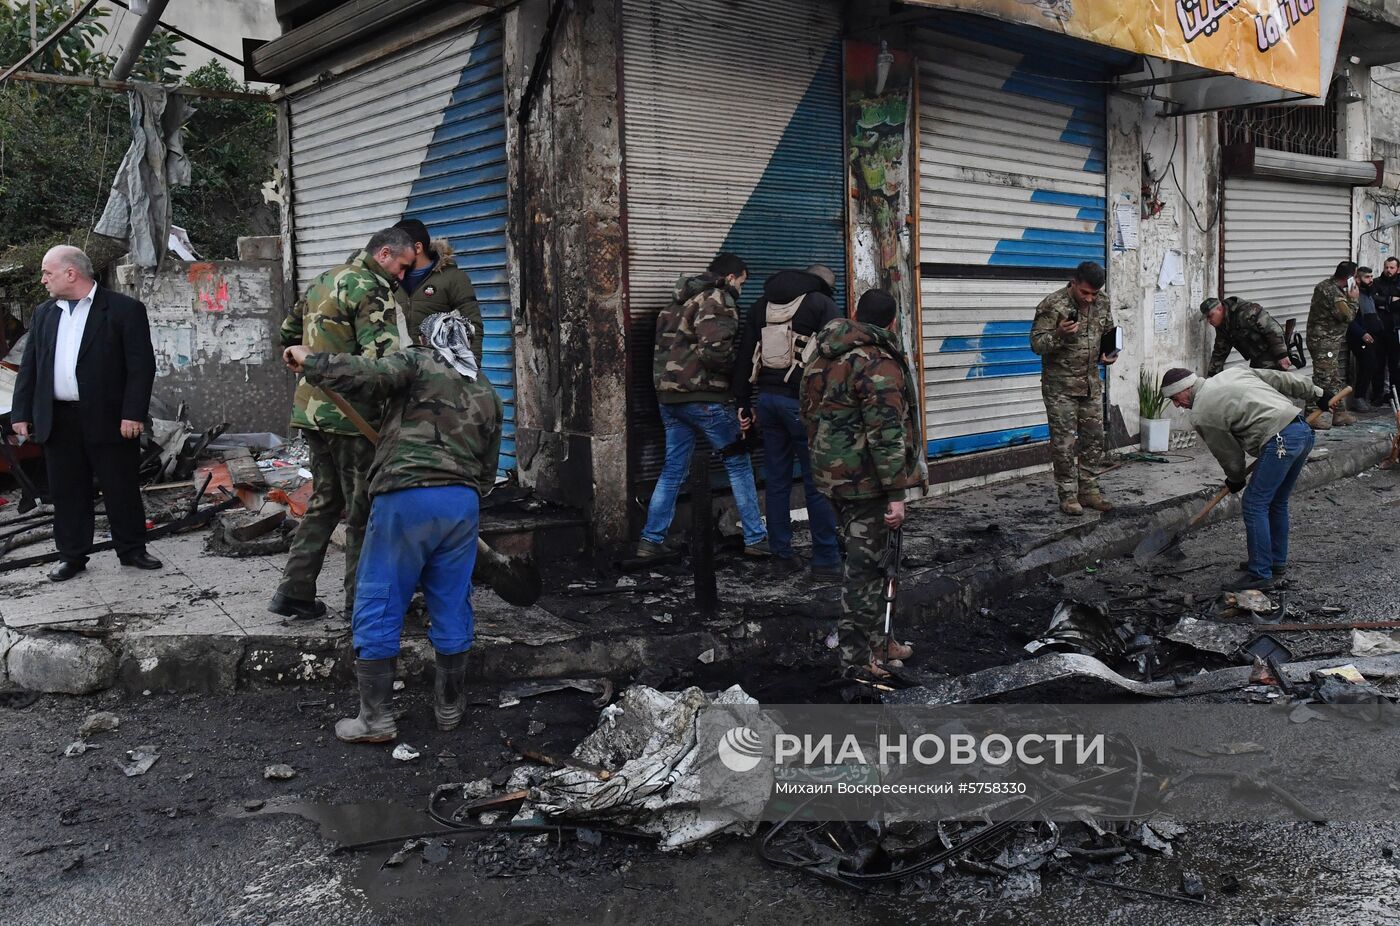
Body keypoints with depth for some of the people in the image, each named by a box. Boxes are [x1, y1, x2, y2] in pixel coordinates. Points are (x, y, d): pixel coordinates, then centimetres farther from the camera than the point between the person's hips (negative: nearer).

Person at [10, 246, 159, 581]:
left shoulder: (124, 310, -5)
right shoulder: (44, 313, 13)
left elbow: (141, 365, -9)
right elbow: (29, 367, 15)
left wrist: (133, 413, -15)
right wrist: (21, 413, 9)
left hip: (108, 419, -5)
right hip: (57, 421, 5)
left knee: (121, 489, 4)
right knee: (66, 491, 10)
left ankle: (132, 550, 18)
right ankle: (72, 555, 21)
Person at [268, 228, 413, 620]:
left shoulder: (322, 281, 17)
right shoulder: (371, 289, -12)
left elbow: (288, 334, 27)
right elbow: (383, 354, -24)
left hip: (311, 409, 9)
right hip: (350, 415, -9)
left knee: (325, 501, 18)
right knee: (362, 508, 2)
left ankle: (294, 592, 18)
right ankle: (361, 599, 10)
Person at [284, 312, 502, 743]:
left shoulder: (417, 364, 6)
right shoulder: (487, 395, 23)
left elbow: (365, 375, -13)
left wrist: (310, 362, -2)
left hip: (406, 497, -5)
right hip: (464, 501, 5)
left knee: (378, 606, 3)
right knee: (452, 607, 14)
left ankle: (375, 717, 5)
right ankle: (449, 706, 24)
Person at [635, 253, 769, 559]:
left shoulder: (679, 301, 20)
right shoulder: (718, 300, -9)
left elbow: (665, 346, 20)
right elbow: (715, 350, -21)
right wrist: (739, 370, -5)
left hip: (669, 396, 8)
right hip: (704, 397, -8)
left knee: (673, 470, 13)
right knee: (739, 464, 4)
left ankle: (650, 541, 12)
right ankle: (755, 539, 6)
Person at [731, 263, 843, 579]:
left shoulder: (762, 305, 17)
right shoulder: (823, 304, 0)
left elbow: (744, 356, 17)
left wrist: (744, 403, 20)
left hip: (768, 398, 6)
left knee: (777, 482, 12)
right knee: (818, 483, -1)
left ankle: (782, 555, 17)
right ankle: (826, 561, 2)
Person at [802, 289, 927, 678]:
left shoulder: (825, 356, 12)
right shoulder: (879, 364, -17)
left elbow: (810, 413, 21)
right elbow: (886, 432, -22)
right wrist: (896, 493, -20)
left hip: (831, 471, 9)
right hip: (865, 478, -9)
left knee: (862, 556, 19)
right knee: (865, 564, -1)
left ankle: (873, 640, 29)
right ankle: (859, 655, 6)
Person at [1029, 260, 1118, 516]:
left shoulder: (1102, 303, 4)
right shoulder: (1052, 305, -14)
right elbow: (1036, 343, -14)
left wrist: (1107, 355, 0)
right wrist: (1058, 334, -32)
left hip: (1091, 384, 6)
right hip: (1060, 386, -6)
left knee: (1093, 438, 9)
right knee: (1064, 442, -2)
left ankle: (1088, 490, 19)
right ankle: (1068, 495, 7)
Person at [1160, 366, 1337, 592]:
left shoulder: (1201, 415, -3)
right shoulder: (1232, 373, 20)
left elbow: (1228, 453, 6)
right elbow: (1282, 379, 21)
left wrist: (1236, 479, 25)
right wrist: (1316, 393, 31)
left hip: (1280, 441, -9)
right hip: (1304, 430, 9)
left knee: (1254, 505, -3)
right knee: (1276, 502, 21)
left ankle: (1260, 573, 0)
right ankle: (1277, 562, 32)